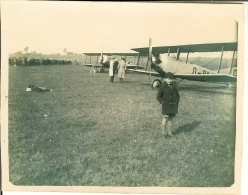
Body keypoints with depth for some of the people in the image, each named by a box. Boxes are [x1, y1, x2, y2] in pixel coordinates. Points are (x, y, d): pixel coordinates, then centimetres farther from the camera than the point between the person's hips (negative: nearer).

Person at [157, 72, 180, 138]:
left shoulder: (175, 84, 2)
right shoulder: (163, 87, -10)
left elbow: (177, 94, 14)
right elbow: (158, 96, -1)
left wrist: (177, 102, 7)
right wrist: (163, 102, -10)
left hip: (173, 105, 4)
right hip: (166, 106, -4)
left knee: (170, 119, 12)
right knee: (165, 119, -3)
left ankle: (170, 133, 20)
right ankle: (164, 133, 9)